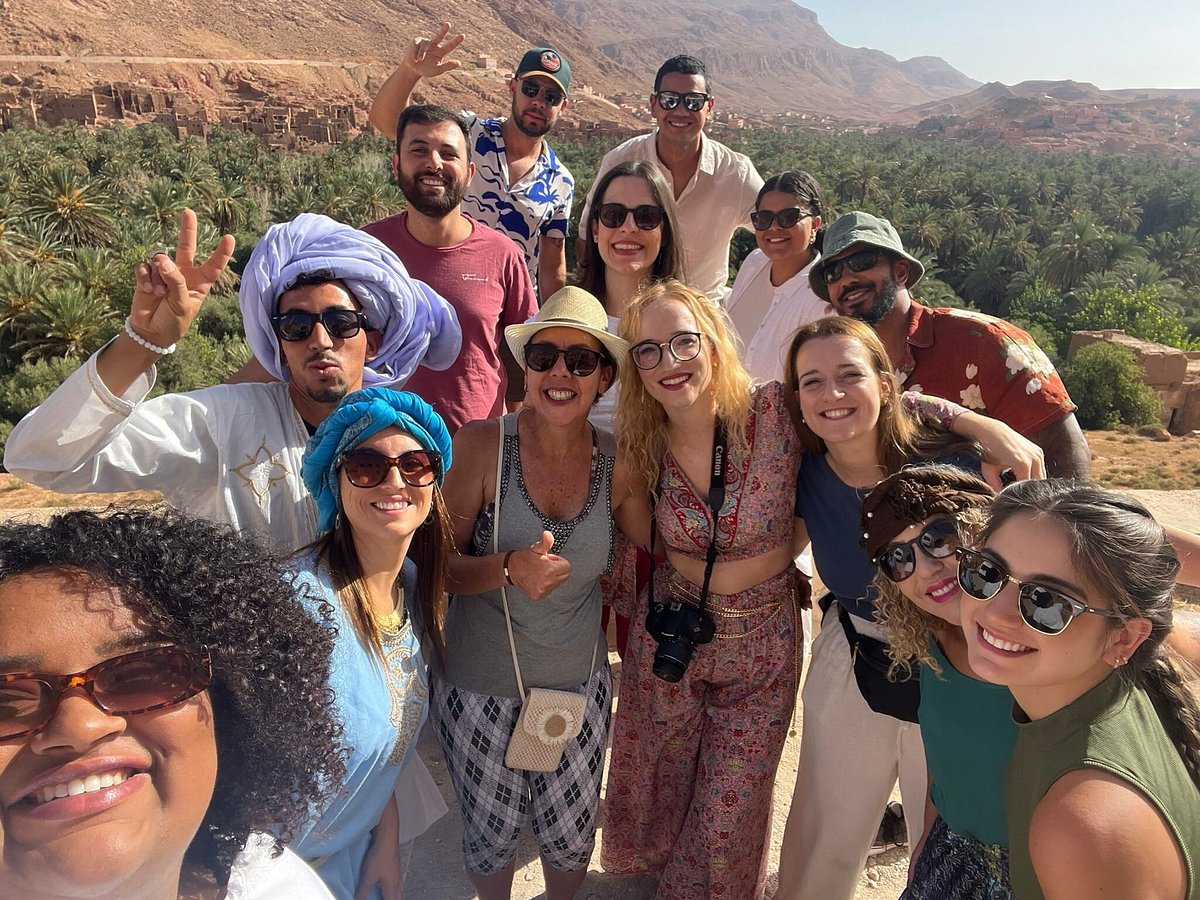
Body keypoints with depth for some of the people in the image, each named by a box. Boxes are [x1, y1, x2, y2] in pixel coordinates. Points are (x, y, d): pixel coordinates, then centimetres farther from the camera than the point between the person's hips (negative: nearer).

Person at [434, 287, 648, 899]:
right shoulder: (481, 445, -17)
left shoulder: (618, 464, -9)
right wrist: (507, 569, -30)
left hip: (580, 683, 2)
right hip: (479, 687, -2)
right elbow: (438, 565, -14)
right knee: (491, 831, 18)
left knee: (572, 835, 19)